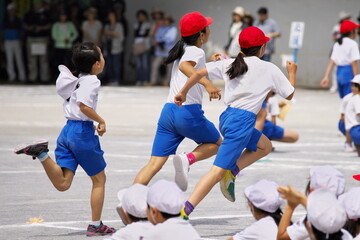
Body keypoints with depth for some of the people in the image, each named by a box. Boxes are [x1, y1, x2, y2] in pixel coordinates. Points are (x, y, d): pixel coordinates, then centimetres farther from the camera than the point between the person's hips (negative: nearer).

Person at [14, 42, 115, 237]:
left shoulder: (75, 80, 15)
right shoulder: (92, 81, -10)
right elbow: (84, 105, -24)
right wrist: (101, 121, -13)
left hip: (67, 130, 7)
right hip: (83, 132, -7)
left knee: (62, 183, -1)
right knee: (99, 179, 10)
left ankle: (41, 154, -18)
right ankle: (96, 226, 13)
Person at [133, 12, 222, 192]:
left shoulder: (182, 50, 20)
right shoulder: (197, 52, -5)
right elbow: (185, 66, -28)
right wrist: (207, 83, -39)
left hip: (168, 111, 7)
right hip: (189, 113, -7)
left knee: (154, 164, 1)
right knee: (216, 143, 19)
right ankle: (187, 159, -10)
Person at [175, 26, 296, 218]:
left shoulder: (229, 64, 12)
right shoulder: (269, 69, 1)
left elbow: (199, 73, 4)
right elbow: (289, 94, 10)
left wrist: (183, 92, 14)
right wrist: (292, 72, 27)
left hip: (227, 116, 7)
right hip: (242, 121, -7)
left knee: (265, 146, 28)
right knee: (217, 172, -11)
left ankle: (231, 172, 10)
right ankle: (184, 211, -21)